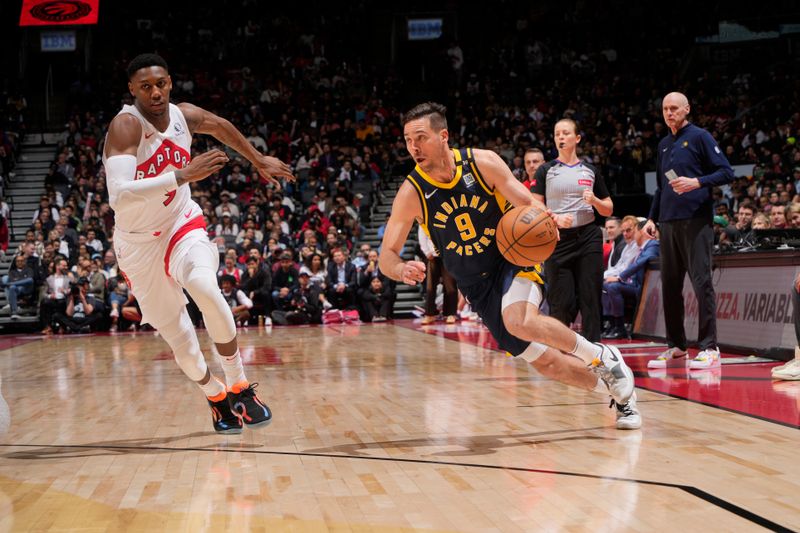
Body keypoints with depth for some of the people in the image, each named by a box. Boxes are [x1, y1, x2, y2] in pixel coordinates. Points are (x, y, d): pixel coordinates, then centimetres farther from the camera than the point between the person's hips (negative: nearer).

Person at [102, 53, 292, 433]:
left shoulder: (184, 115, -6)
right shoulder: (126, 125, -24)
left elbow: (220, 126, 19)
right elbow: (119, 195, -39)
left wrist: (259, 161, 26)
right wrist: (183, 175, -43)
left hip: (182, 226, 3)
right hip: (139, 242, -2)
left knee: (204, 288, -30)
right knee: (177, 336, 3)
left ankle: (239, 388, -13)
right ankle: (216, 397, 33)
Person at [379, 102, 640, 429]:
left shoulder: (483, 162, -14)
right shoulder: (411, 193, -13)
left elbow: (527, 202, -6)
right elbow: (386, 257, -13)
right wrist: (401, 270, -38)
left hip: (512, 260, -2)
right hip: (477, 288, 3)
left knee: (521, 323, -35)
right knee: (544, 361, 0)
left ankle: (600, 355, -11)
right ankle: (618, 390, 24)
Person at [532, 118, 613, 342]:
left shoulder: (590, 171, 12)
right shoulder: (546, 171, 6)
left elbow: (608, 210, 16)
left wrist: (594, 200, -5)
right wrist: (555, 218, -19)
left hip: (588, 237, 2)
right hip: (557, 239, -2)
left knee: (591, 298, -2)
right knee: (561, 302, -4)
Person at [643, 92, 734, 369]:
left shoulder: (700, 137, 0)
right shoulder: (664, 145, 20)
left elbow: (726, 172, -5)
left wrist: (697, 182, -19)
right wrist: (652, 217, 17)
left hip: (695, 220, -7)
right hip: (668, 222, 7)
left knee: (701, 282, -9)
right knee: (670, 285, 6)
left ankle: (709, 349, -7)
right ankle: (676, 348, 14)